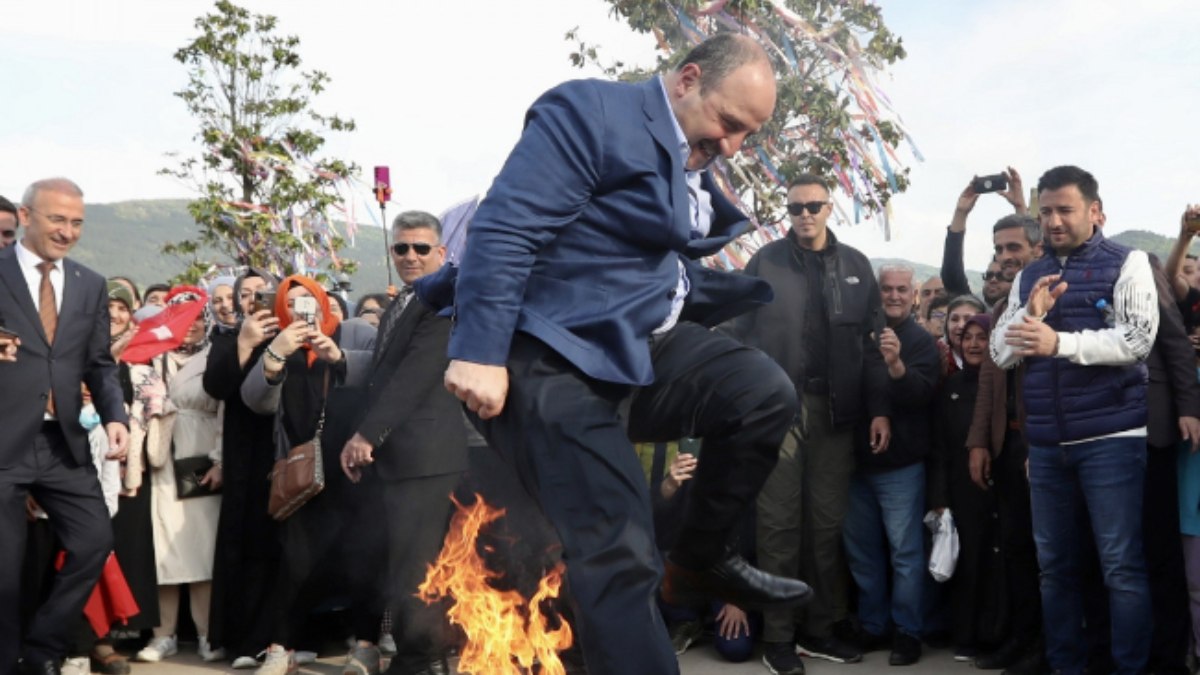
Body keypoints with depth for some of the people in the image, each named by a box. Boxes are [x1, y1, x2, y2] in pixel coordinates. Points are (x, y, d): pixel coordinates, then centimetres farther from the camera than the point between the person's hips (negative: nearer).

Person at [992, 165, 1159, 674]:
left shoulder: (1127, 264, 1)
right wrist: (1031, 312, -8)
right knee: (1054, 564, 11)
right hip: (1045, 443, 5)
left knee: (1122, 565, -3)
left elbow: (1137, 339, -12)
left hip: (1111, 437, -5)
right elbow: (1000, 353, 10)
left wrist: (1059, 342, -21)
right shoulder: (1028, 277, 15)